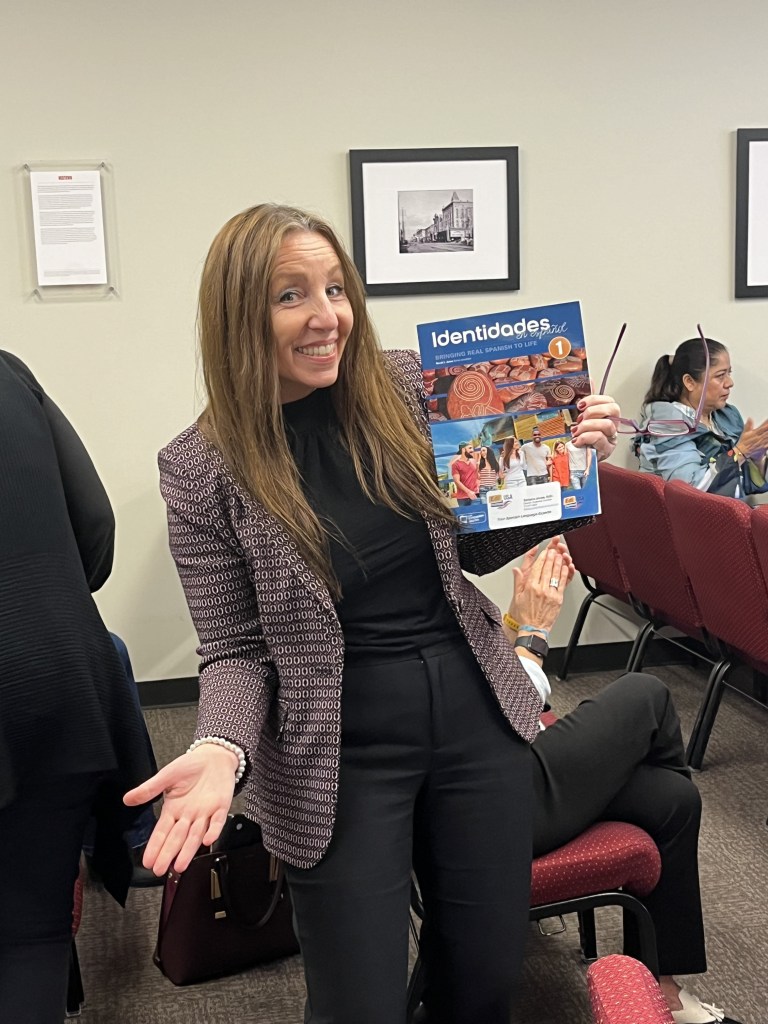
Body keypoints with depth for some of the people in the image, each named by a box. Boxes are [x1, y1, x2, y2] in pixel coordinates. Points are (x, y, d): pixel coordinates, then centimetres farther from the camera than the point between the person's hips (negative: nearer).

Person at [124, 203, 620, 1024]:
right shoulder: (201, 469, -10)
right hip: (339, 756, -3)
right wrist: (221, 750, -24)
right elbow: (237, 650, -5)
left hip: (476, 713, 4)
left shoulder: (408, 388, -2)